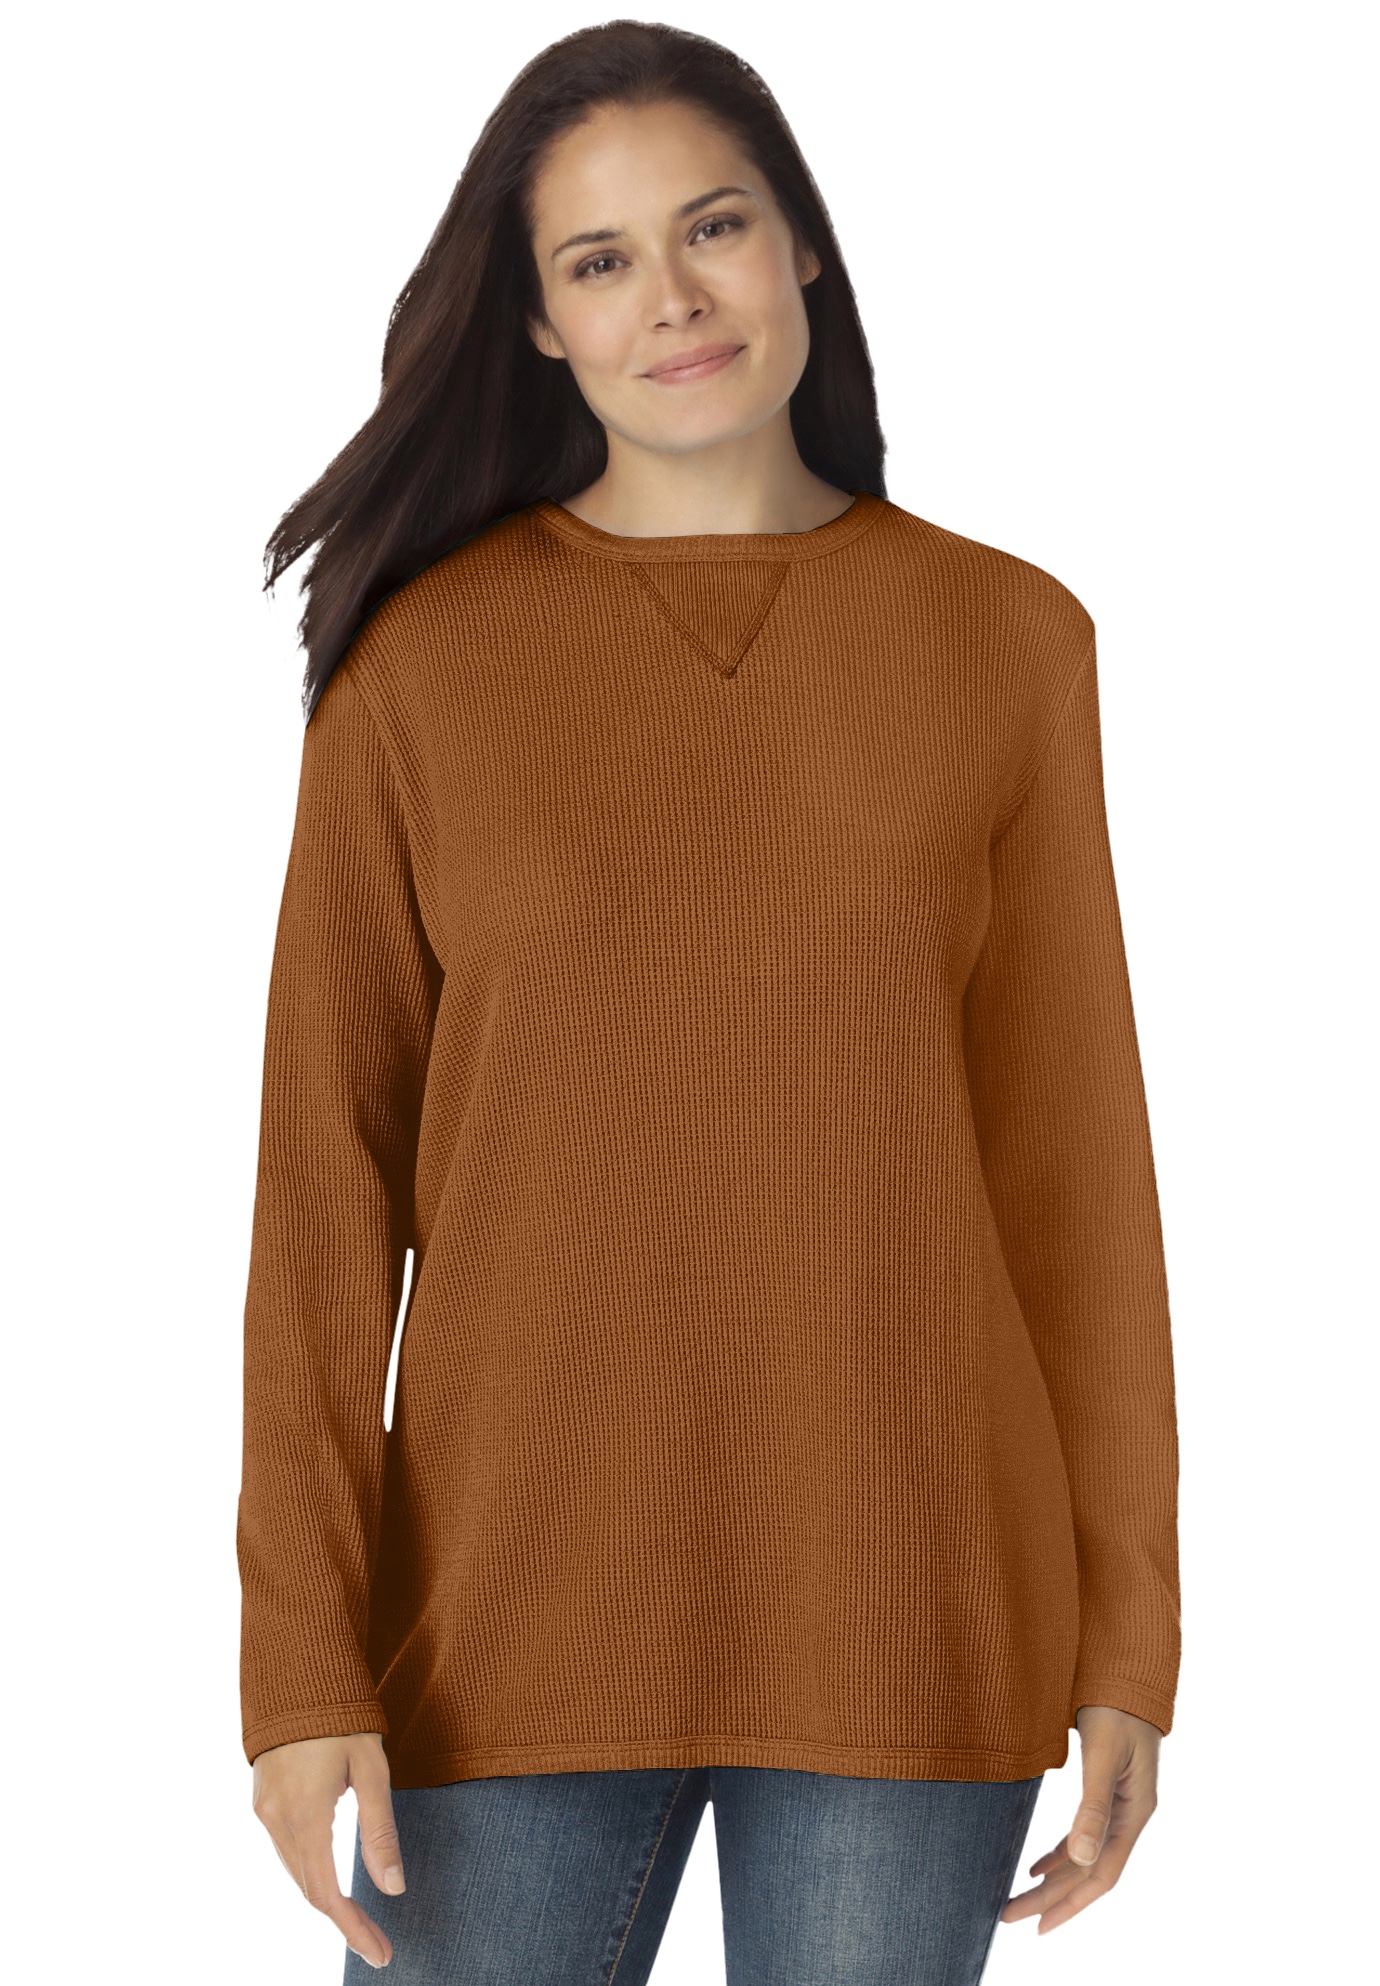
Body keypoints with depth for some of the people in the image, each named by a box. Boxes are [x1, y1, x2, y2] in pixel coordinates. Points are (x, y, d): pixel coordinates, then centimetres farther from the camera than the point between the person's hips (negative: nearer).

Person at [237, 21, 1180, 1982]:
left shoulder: (1008, 640, 3)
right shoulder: (422, 662, 1)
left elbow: (1076, 1145, 4)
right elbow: (327, 1171, 0)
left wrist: (1127, 1639, 3)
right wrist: (304, 1663, -7)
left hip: (907, 1603, 1)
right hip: (518, 1600, 0)